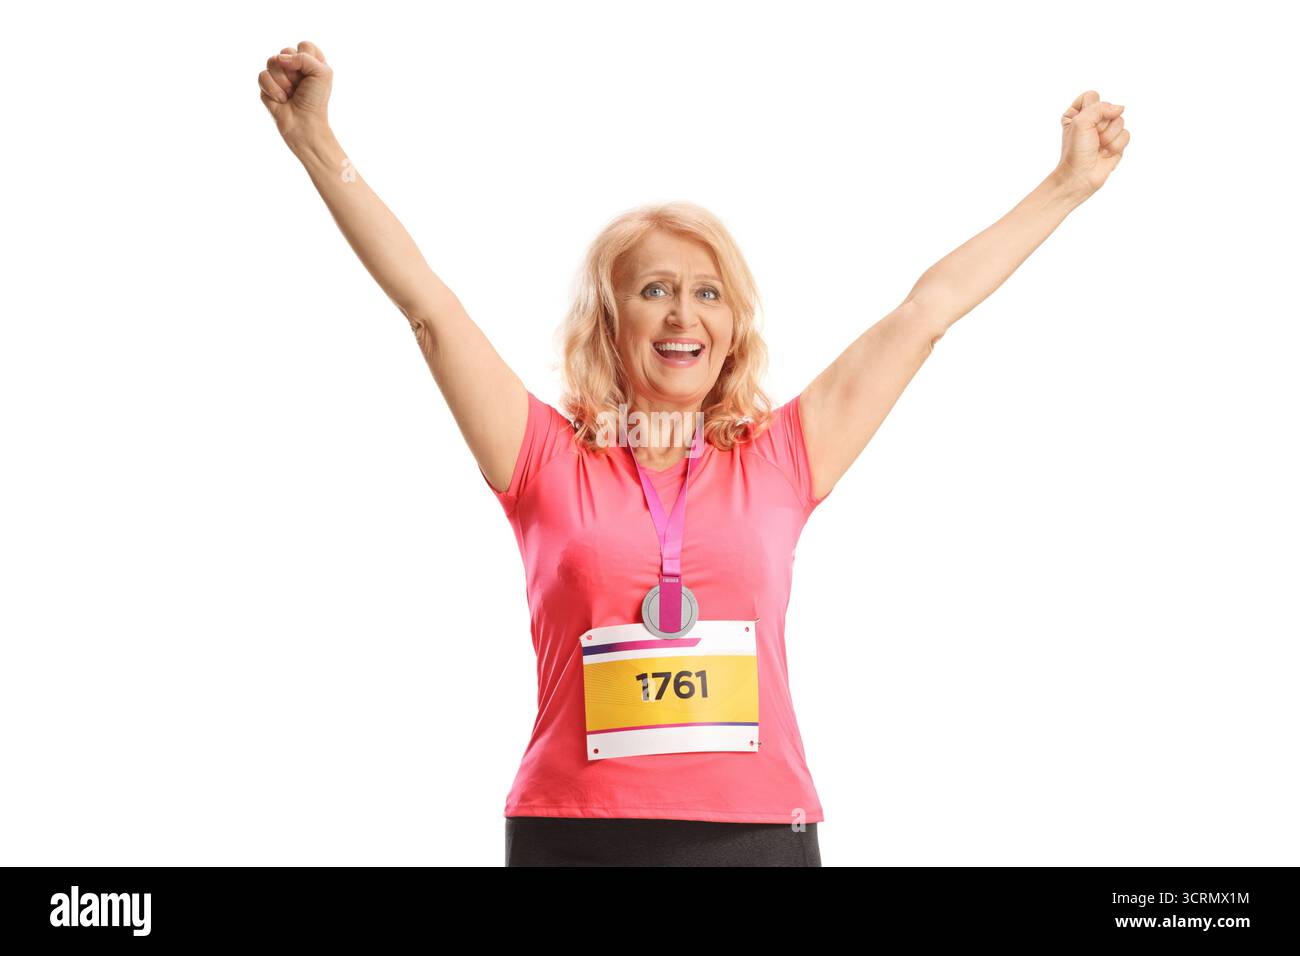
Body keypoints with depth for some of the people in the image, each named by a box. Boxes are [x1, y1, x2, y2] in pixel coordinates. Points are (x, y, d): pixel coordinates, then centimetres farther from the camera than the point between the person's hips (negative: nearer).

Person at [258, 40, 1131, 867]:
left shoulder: (777, 460, 8)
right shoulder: (550, 460, 5)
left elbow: (926, 313, 12)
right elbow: (429, 306, 3)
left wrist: (1068, 186, 19)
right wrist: (318, 144, 1)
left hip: (761, 829, 1)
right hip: (574, 832, -1)